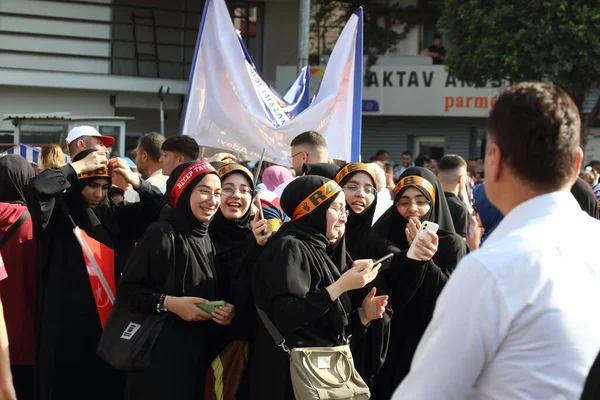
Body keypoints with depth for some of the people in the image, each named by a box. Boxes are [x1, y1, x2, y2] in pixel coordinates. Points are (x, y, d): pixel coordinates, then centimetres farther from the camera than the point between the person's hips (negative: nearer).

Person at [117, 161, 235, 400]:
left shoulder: (208, 240, 12)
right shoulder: (162, 235, -10)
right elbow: (126, 290, -12)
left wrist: (226, 311, -1)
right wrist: (170, 303, -22)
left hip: (200, 357, 7)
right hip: (161, 358, -7)